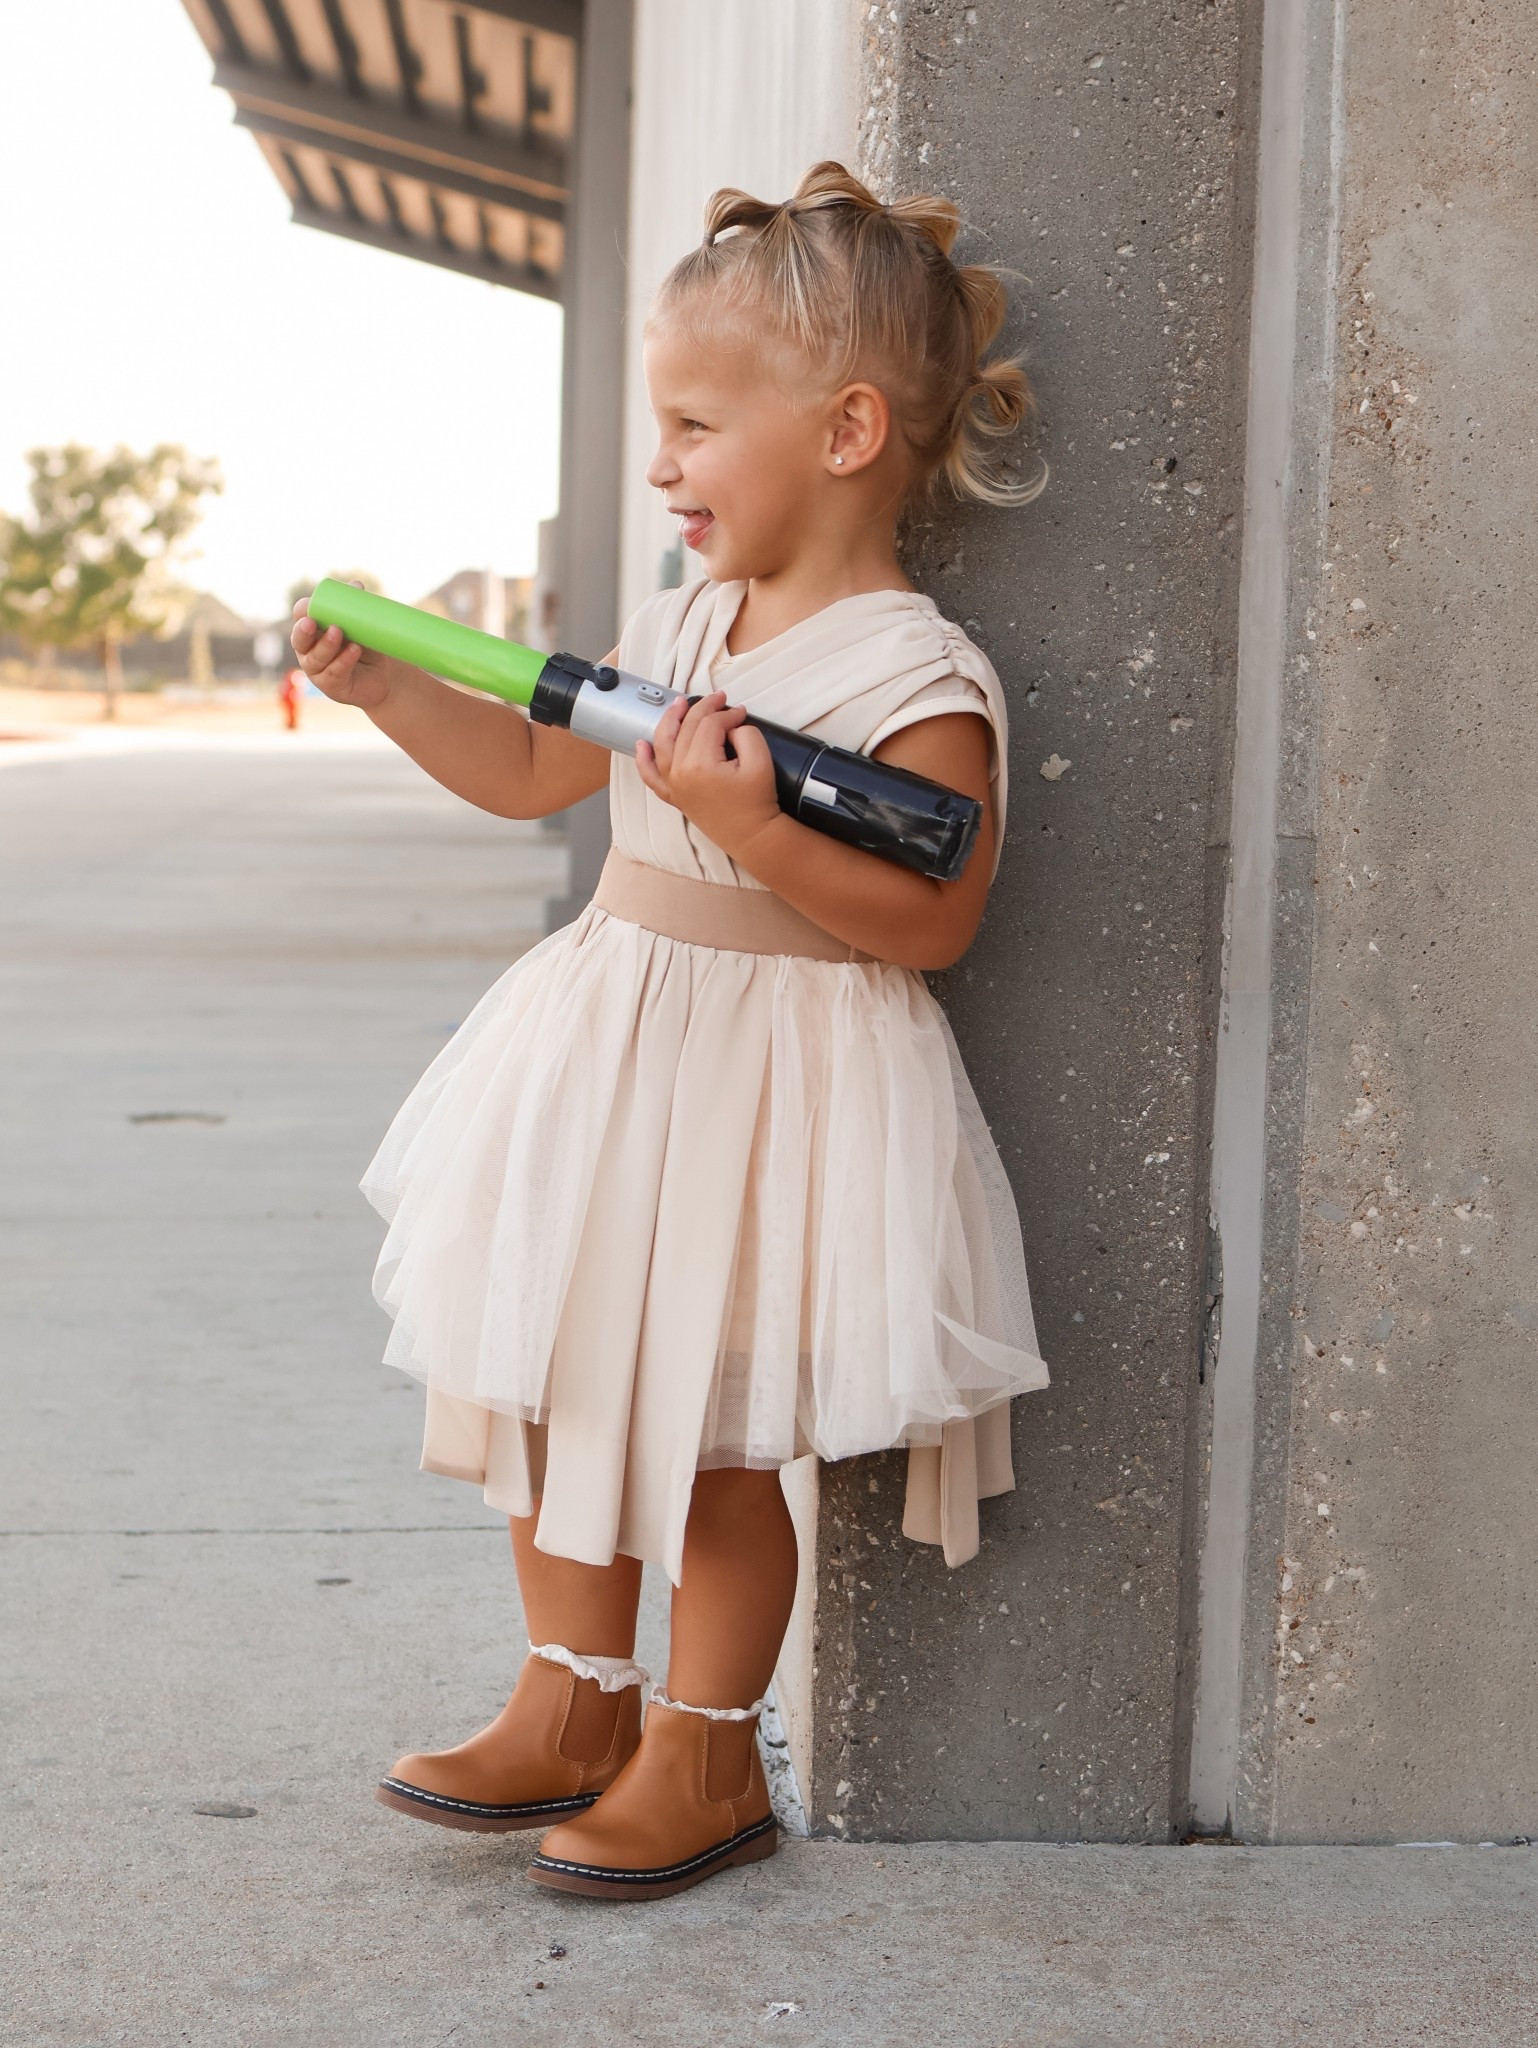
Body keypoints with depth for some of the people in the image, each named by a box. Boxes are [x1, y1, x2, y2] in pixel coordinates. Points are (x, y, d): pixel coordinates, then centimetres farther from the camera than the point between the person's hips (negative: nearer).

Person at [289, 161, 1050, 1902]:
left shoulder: (917, 680, -16)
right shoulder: (679, 627, 7)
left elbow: (928, 924, -19)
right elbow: (534, 772, 18)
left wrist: (756, 827, -30)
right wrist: (382, 683, 8)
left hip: (769, 1089, -8)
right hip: (608, 1057, 8)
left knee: (703, 1438, 2)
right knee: (547, 1387, 14)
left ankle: (706, 1759, 21)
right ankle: (571, 1709, 30)